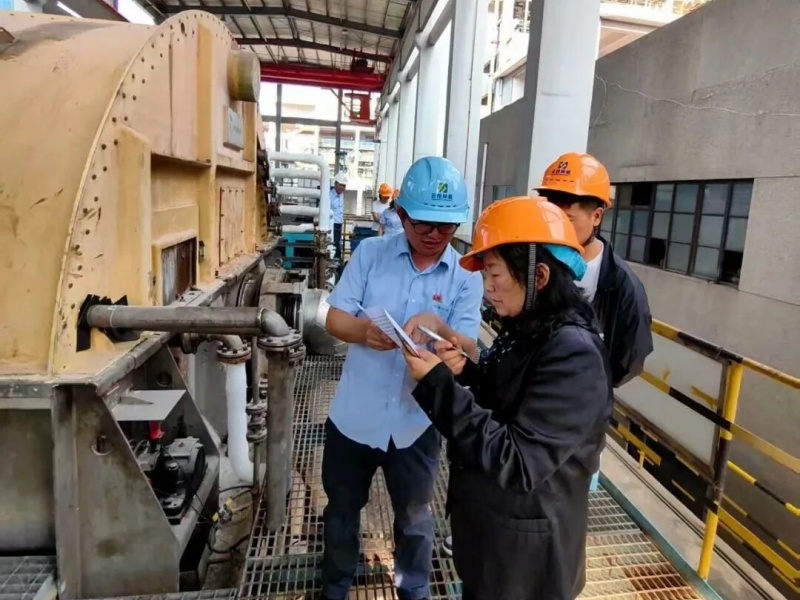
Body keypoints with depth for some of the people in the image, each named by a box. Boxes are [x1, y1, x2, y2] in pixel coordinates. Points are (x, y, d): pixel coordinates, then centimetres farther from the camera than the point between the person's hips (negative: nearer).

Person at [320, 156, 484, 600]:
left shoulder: (466, 276, -7)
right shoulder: (370, 253, -6)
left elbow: (469, 350, -13)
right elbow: (334, 319, -10)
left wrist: (441, 334, -36)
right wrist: (364, 330, -33)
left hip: (416, 423, -1)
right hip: (354, 415, 1)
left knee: (414, 518, 21)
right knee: (342, 509, 23)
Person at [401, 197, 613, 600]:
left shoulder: (573, 354, -28)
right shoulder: (525, 331, -1)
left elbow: (517, 464, -31)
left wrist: (438, 384, -31)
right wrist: (464, 369, -11)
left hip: (523, 553, -7)